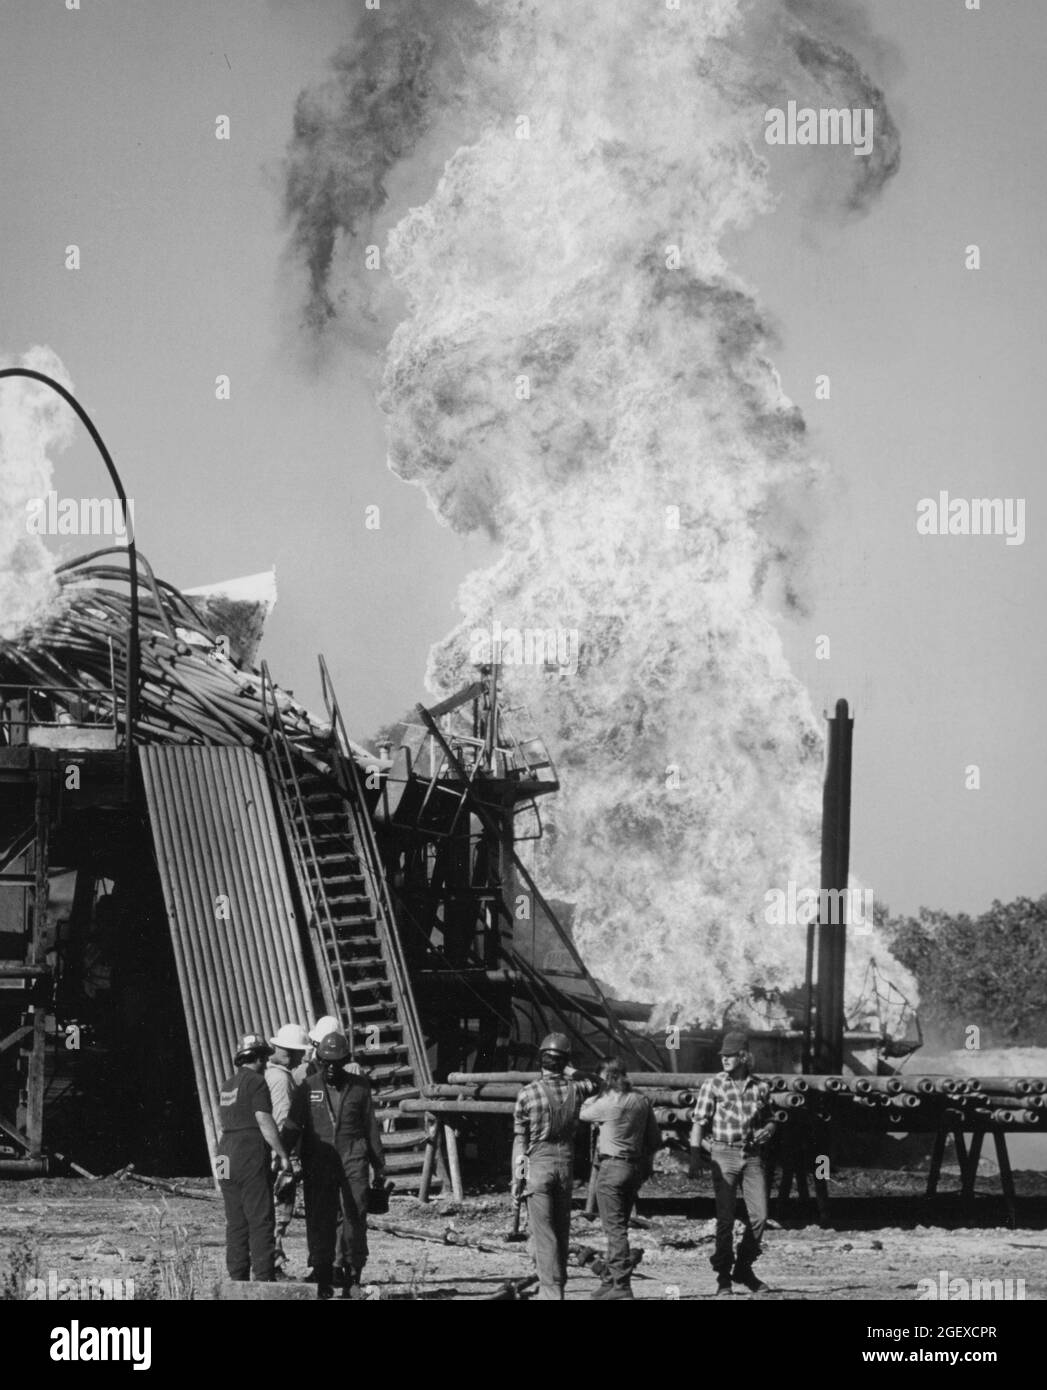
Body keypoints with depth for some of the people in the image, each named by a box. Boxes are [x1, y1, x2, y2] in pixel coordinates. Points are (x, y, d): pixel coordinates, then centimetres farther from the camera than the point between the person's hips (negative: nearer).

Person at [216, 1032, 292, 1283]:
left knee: (236, 1222, 9)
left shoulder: (227, 1086, 15)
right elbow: (264, 1121, -14)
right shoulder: (256, 1082, -8)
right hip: (252, 1155, -8)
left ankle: (238, 1278, 8)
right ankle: (264, 1277, -11)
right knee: (261, 1220, -7)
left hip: (226, 1152, 8)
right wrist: (283, 1155, -10)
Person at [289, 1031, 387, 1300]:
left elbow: (371, 1128, 11)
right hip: (318, 1164, 0)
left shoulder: (359, 1086, 6)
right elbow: (293, 1126, 2)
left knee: (355, 1218, -4)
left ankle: (353, 1279, 4)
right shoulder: (307, 1088, 4)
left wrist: (379, 1167, 12)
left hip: (353, 1160, 0)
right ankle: (324, 1281, 7)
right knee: (320, 1222, 0)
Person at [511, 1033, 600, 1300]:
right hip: (566, 1163, 3)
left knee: (544, 1231, -3)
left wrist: (516, 1178, -1)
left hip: (538, 1164, -3)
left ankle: (551, 1291, -9)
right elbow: (597, 1084, 26)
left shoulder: (528, 1093, -9)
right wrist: (570, 1072, 16)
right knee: (562, 1229, 15)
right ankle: (558, 1283, 22)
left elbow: (520, 1139, -5)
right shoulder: (576, 1089, 0)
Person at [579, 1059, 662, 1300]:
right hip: (637, 1167, 7)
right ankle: (611, 1280, 22)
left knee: (615, 1228, -4)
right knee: (618, 1227, 16)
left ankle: (622, 1286, -8)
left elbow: (583, 1113, 5)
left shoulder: (607, 1103, -14)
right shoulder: (642, 1102, 5)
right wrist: (646, 1163, 20)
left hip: (612, 1166, -7)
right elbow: (655, 1140, 9)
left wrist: (599, 1094, 15)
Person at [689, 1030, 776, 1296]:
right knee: (725, 1219, -4)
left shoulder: (760, 1087, 7)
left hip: (753, 1156, 3)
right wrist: (696, 1150, -16)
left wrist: (767, 1130, -4)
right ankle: (723, 1277, 4)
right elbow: (699, 1121, -3)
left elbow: (769, 1120, 18)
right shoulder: (713, 1085, -1)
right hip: (724, 1154, -3)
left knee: (759, 1216, -2)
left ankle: (743, 1269, 17)